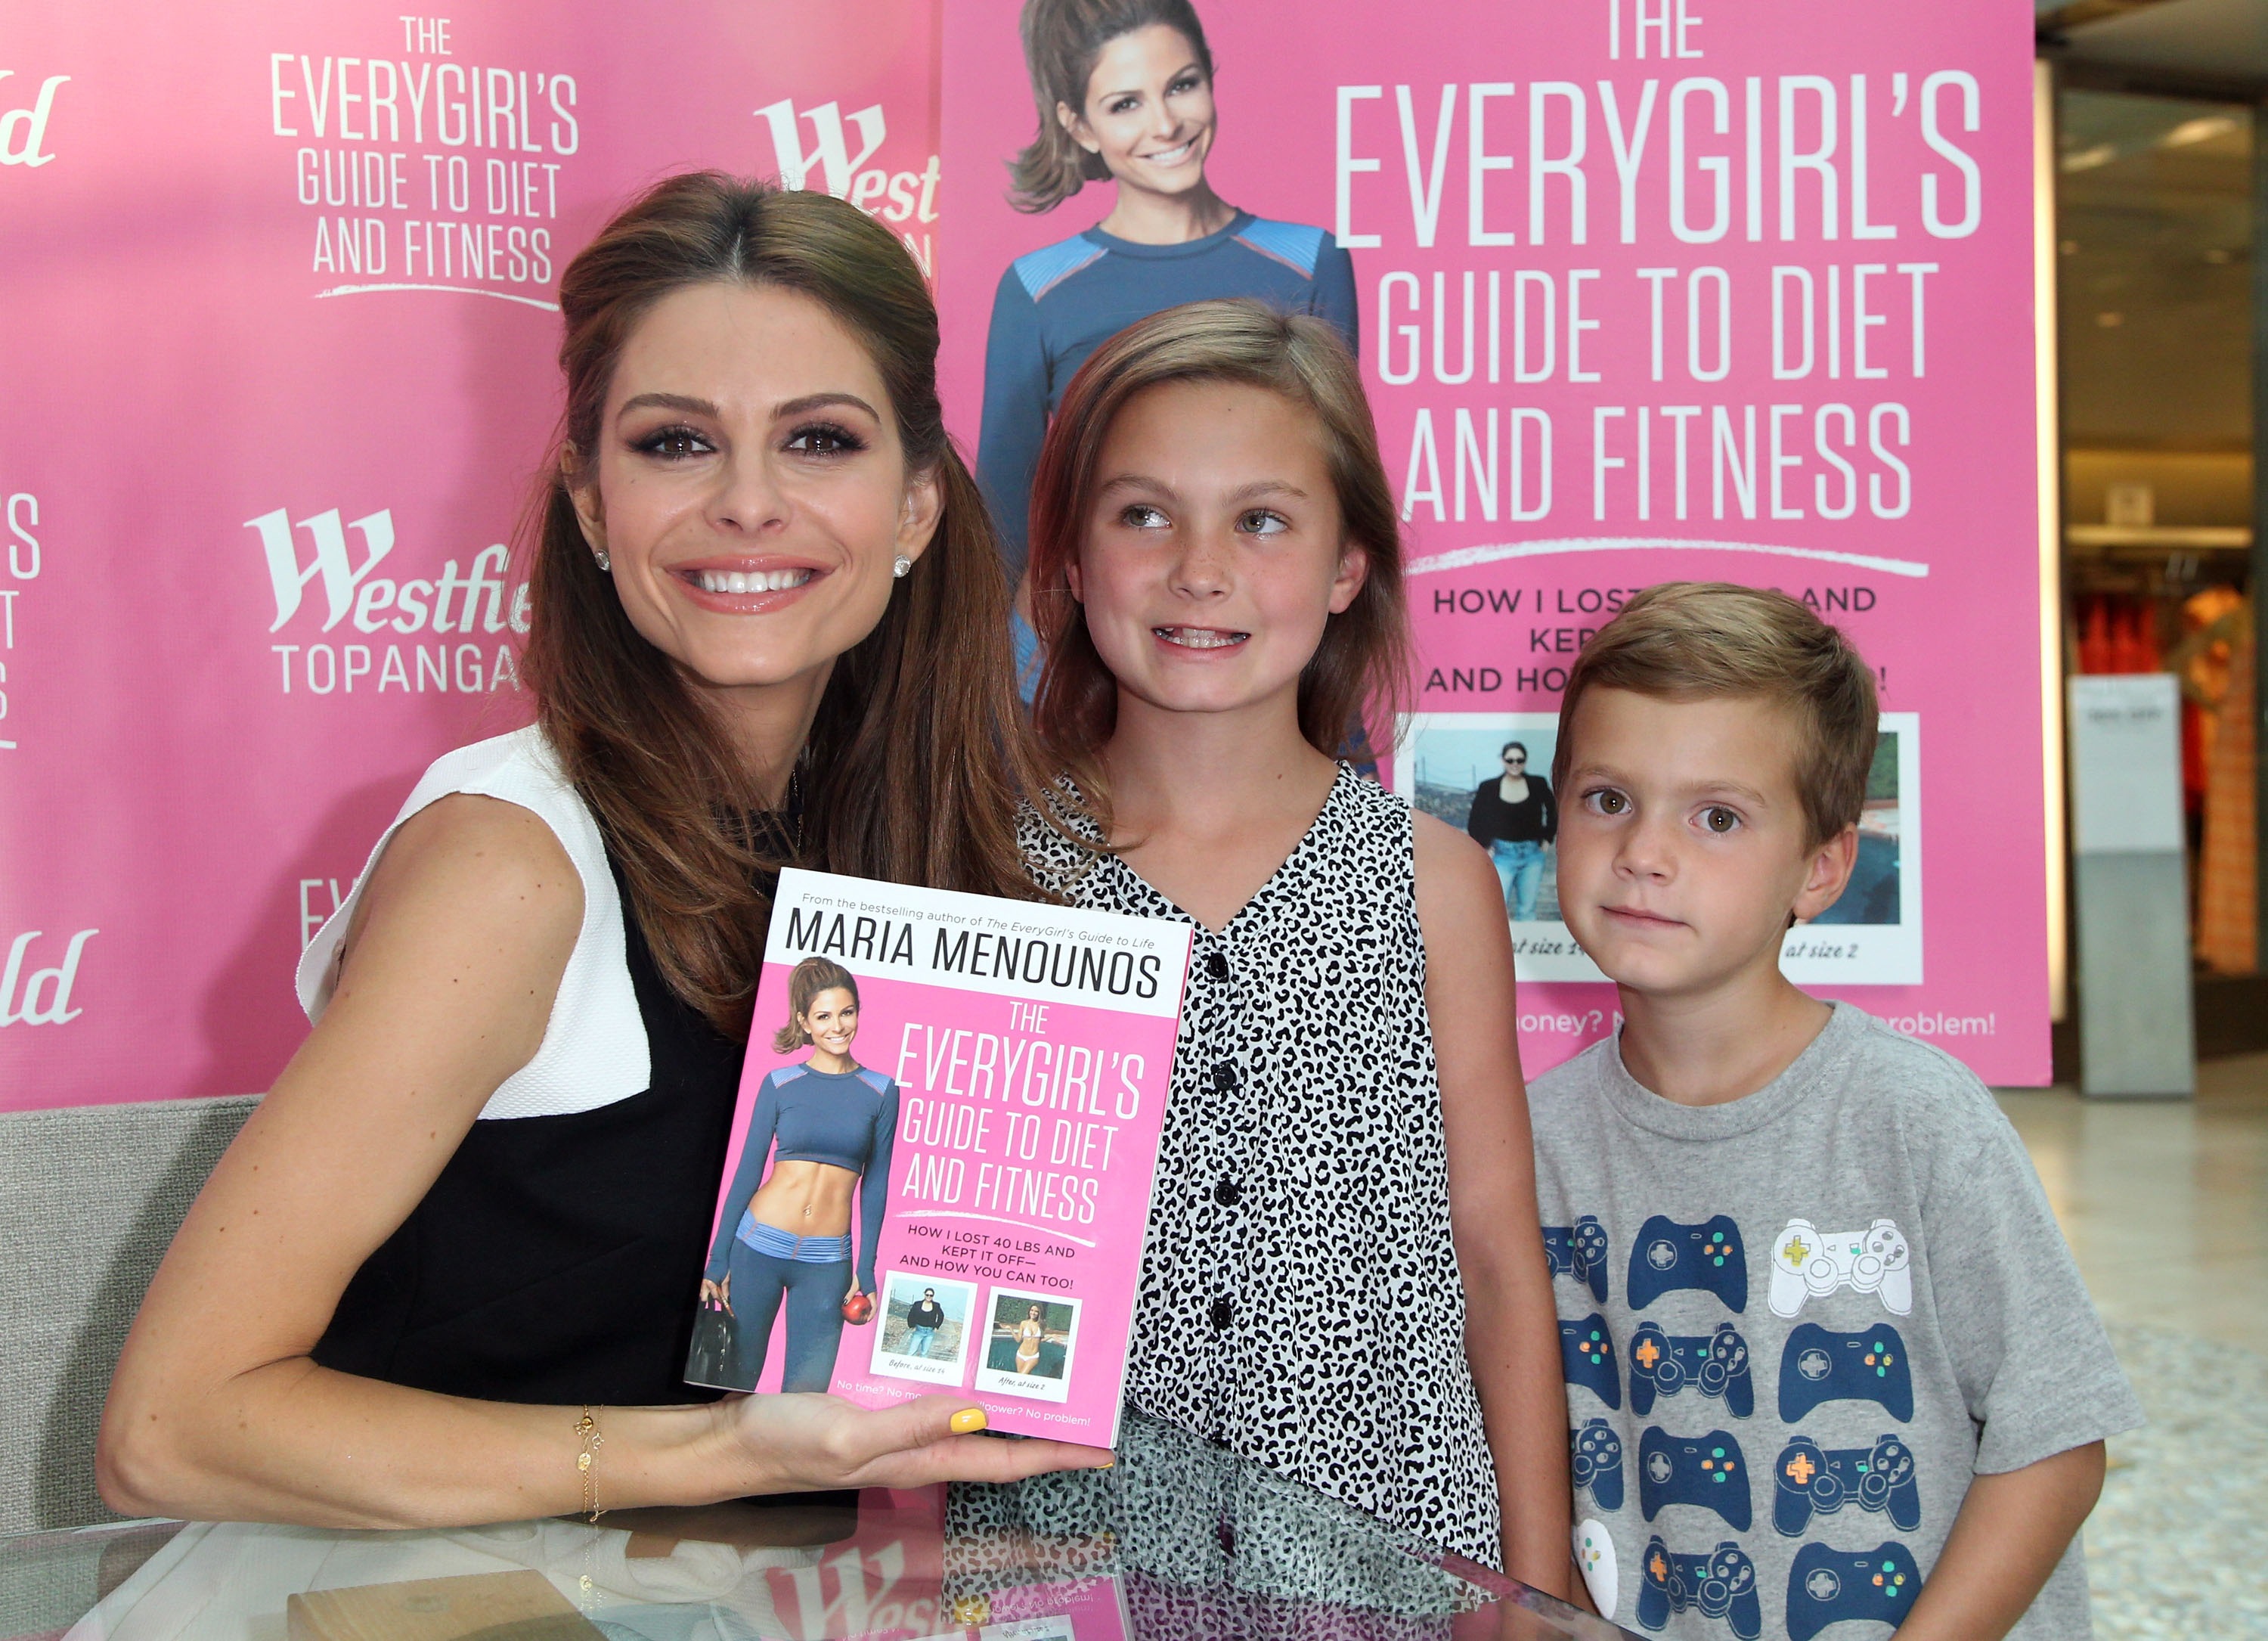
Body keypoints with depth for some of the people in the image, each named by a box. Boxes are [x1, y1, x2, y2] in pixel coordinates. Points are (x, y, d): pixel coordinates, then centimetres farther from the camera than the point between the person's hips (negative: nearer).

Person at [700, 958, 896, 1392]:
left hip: (827, 1262, 0)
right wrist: (717, 1261, 0)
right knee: (736, 1378, 6)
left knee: (806, 1391, 2)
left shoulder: (881, 1092, 4)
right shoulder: (779, 1084, 2)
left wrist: (866, 1270, 1)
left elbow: (875, 1183, 6)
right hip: (759, 1247, 0)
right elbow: (746, 1174, 4)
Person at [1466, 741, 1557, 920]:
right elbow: (1474, 823, 7)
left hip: (1532, 854, 2)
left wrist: (1547, 839, 10)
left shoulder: (1538, 785, 2)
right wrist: (1485, 848, 1)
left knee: (1527, 910, 7)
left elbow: (1554, 813, 17)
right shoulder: (1489, 787, -2)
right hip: (1502, 854, -2)